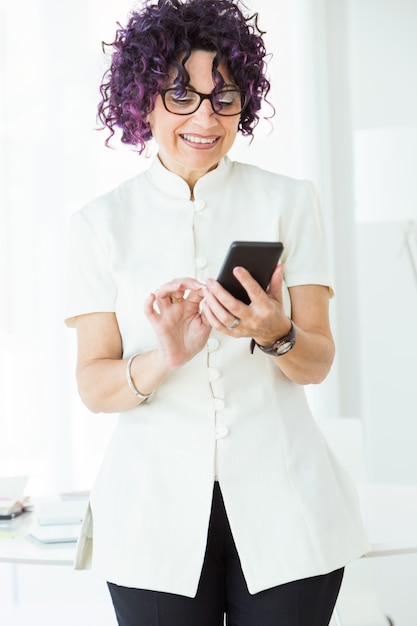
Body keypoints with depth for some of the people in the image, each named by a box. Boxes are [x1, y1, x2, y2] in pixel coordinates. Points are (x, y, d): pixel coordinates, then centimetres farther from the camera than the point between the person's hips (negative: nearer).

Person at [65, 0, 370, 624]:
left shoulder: (290, 201, 4)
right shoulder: (101, 222, 3)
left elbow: (318, 362, 1)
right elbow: (93, 385, -2)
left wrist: (277, 335, -21)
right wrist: (163, 360, -22)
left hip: (283, 505, 1)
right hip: (157, 513, 0)